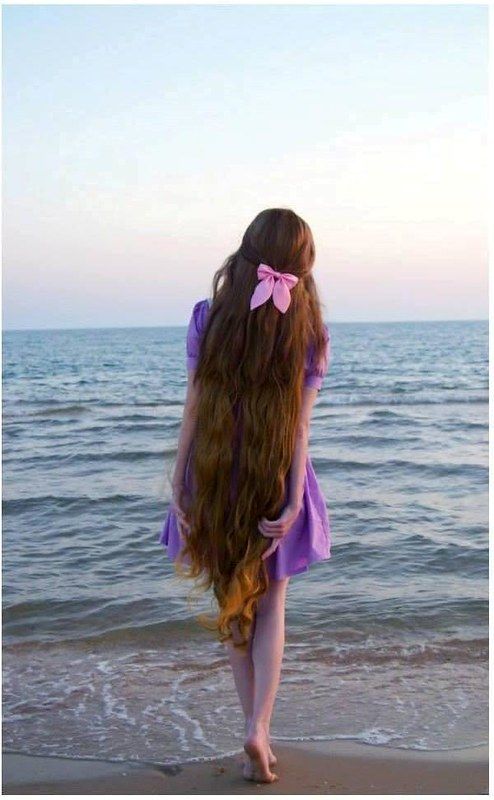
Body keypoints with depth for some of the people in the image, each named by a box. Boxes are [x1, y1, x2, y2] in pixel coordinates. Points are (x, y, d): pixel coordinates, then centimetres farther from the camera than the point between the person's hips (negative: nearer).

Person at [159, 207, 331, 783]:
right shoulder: (308, 331, -6)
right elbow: (300, 423, -11)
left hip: (213, 477, 0)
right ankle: (258, 729, 2)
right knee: (270, 606, 15)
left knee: (232, 602, 15)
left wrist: (179, 483, -2)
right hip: (276, 479, 0)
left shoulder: (209, 317, -7)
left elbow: (193, 407, -7)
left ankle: (254, 727, 22)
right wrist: (294, 497, -11)